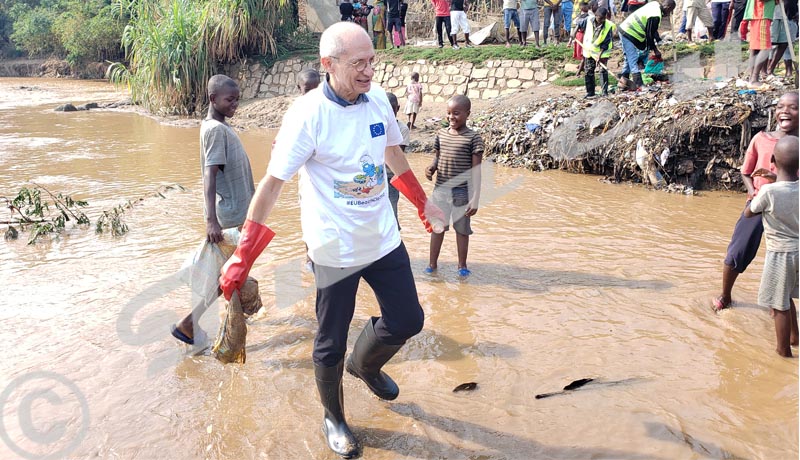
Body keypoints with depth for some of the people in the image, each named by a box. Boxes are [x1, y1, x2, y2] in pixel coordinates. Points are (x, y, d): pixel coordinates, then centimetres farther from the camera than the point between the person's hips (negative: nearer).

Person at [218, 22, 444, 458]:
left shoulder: (378, 100, -2)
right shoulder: (307, 114, -19)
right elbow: (272, 182, -18)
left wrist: (422, 203, 26)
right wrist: (242, 256, -17)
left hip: (384, 238, 6)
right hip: (336, 248, -5)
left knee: (407, 320, 13)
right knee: (331, 344, 8)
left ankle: (365, 364, 44)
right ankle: (333, 419, 34)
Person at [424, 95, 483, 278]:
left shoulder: (473, 138, -10)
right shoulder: (441, 134, 3)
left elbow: (476, 171, -10)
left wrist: (475, 198, -13)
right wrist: (431, 167, -11)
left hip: (462, 192, -3)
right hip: (440, 190, 4)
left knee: (462, 229, 10)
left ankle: (462, 266, 25)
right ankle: (432, 264, 25)